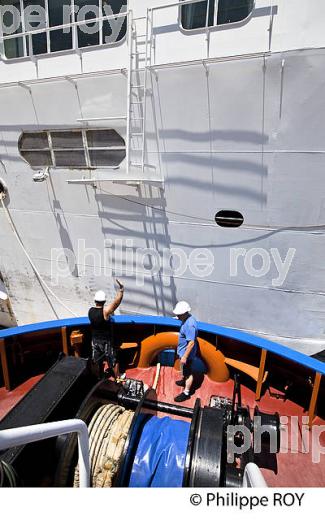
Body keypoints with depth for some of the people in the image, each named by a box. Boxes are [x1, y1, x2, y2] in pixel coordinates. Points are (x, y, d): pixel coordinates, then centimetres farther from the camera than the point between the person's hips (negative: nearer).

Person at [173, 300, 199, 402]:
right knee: (185, 370, 30)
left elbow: (191, 343, -32)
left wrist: (184, 357, -24)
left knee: (188, 373, 9)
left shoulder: (189, 325, -35)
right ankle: (185, 381, 52)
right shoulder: (187, 319, -4)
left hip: (187, 353, -9)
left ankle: (186, 393, 24)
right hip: (183, 351, 9)